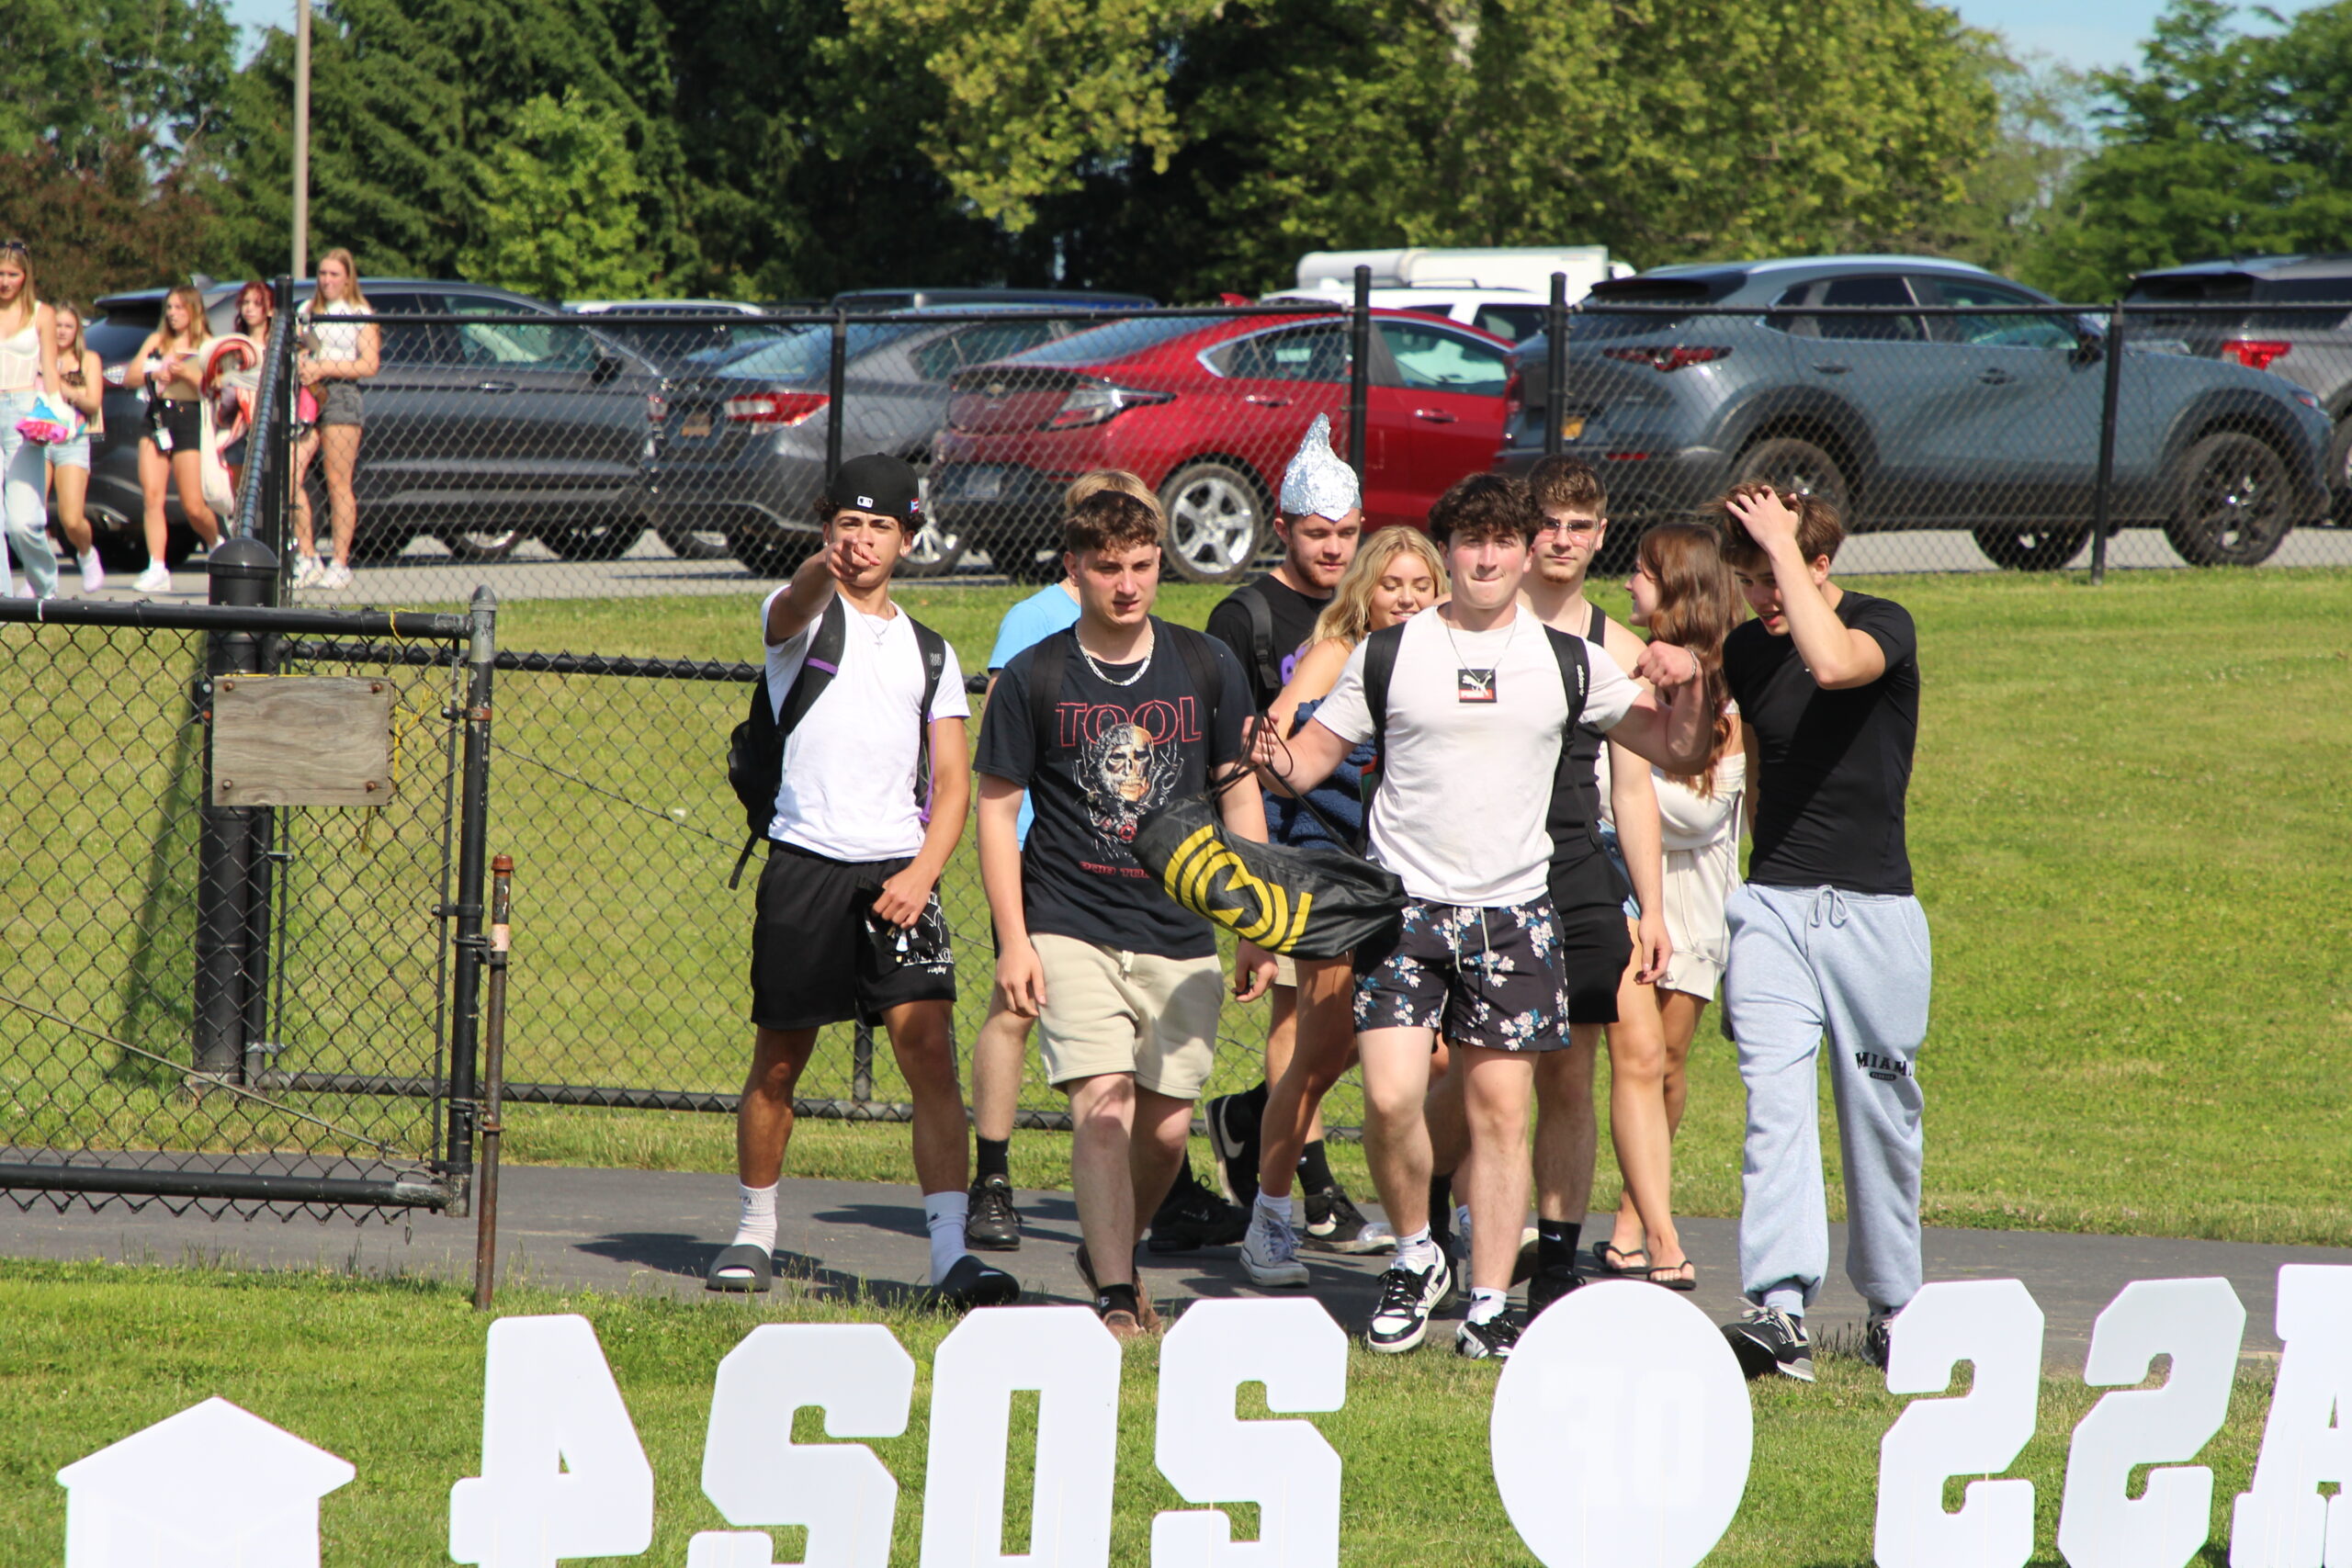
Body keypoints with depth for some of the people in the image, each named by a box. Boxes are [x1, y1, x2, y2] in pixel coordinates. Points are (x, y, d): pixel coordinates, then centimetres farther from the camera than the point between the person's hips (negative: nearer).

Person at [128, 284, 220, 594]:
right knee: (152, 496, -11)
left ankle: (216, 544, 26)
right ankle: (157, 569, -14)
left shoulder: (206, 346, 6)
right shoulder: (156, 341, 15)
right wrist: (152, 374, -12)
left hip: (189, 420, -3)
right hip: (156, 418, 3)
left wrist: (184, 373, -20)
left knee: (193, 507, -5)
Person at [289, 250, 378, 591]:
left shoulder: (361, 316, 4)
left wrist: (325, 368, -12)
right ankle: (306, 559, -2)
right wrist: (298, 363, 0)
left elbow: (368, 365, -4)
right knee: (290, 477, -8)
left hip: (339, 395, -5)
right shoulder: (306, 311, 19)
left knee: (338, 485, -5)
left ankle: (340, 564, -1)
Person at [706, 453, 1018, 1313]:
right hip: (805, 863, -2)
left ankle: (951, 1253, -15)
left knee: (931, 1054, -12)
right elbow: (793, 606, -21)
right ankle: (754, 1232, 25)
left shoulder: (930, 652, 16)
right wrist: (825, 567, -45)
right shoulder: (802, 613, 6)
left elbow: (951, 782, 12)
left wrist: (923, 872, -6)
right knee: (778, 1063, 7)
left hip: (898, 875, 2)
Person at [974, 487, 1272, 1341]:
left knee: (1165, 1128, 5)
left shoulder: (1207, 668, 5)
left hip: (1183, 939, 3)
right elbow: (997, 808, 3)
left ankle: (1108, 1251, 31)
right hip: (1072, 933, -3)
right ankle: (1114, 1300, -15)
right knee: (1102, 1111, -16)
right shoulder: (1033, 678, -1)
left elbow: (1240, 796, 12)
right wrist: (1013, 941, -4)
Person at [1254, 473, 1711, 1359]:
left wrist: (1684, 691, -8)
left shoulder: (1568, 663, 7)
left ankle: (1489, 1306, 6)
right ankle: (1414, 1257, 10)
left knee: (1500, 1110, -1)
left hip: (1513, 912, 1)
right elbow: (1316, 754, 8)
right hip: (1405, 908, -1)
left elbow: (1679, 753, 12)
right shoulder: (1388, 653, 4)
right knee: (1390, 1097, -14)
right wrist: (1277, 761, -15)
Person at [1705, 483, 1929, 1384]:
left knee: (1879, 1110, 6)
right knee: (1774, 1099, -13)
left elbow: (1831, 665, -31)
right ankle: (1779, 1309, -23)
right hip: (1771, 902, 3)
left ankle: (1890, 1304, 22)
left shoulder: (1884, 628, -7)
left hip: (1873, 909, -3)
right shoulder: (1744, 653, 9)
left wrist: (1785, 544, -24)